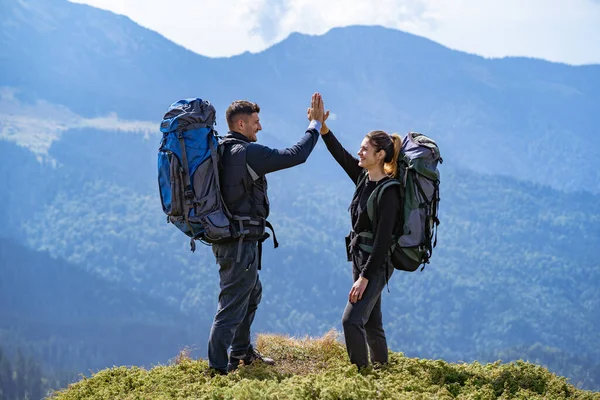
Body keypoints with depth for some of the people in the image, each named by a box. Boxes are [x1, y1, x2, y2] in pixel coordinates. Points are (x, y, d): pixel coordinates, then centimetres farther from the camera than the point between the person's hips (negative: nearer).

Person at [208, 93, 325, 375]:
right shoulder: (248, 152, -21)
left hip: (227, 235, 11)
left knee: (252, 293, 27)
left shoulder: (222, 151, 8)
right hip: (241, 242, -11)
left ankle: (242, 352, 41)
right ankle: (218, 370, 0)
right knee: (232, 306, -5)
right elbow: (296, 156, -19)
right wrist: (315, 125, -7)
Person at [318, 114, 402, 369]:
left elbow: (383, 239, -22)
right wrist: (322, 127, -2)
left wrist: (365, 277, -22)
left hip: (377, 264, -9)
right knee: (371, 323, 16)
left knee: (351, 320, -16)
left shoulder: (388, 193, -20)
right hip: (360, 259, 9)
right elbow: (341, 155, 12)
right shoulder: (364, 177, 5)